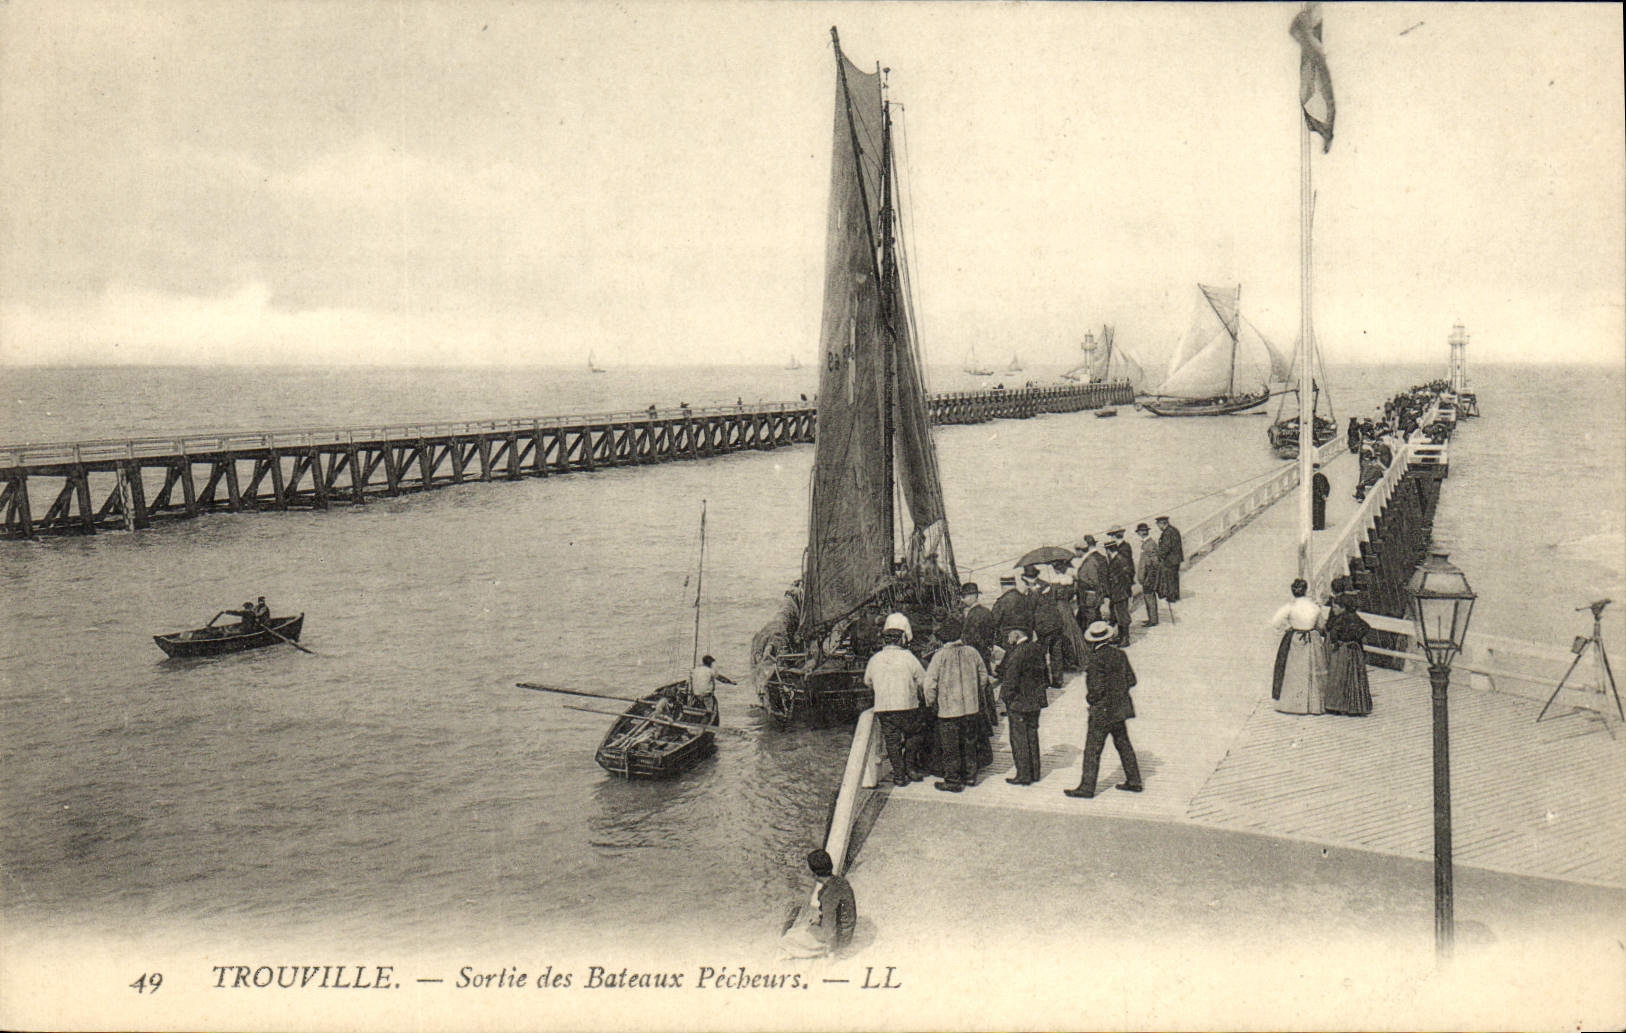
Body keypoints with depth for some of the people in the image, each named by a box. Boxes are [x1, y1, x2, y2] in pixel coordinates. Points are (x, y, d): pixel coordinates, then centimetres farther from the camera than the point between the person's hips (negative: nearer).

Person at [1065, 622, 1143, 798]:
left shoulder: (1096, 660, -19)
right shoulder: (1119, 654, 3)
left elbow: (1096, 688, -21)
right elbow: (1131, 680, 8)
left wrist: (1090, 698, -3)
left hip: (1102, 711, -8)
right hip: (1120, 707, 8)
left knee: (1092, 750, -1)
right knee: (1123, 744, 19)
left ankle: (1087, 787, 2)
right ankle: (1133, 782, 26)